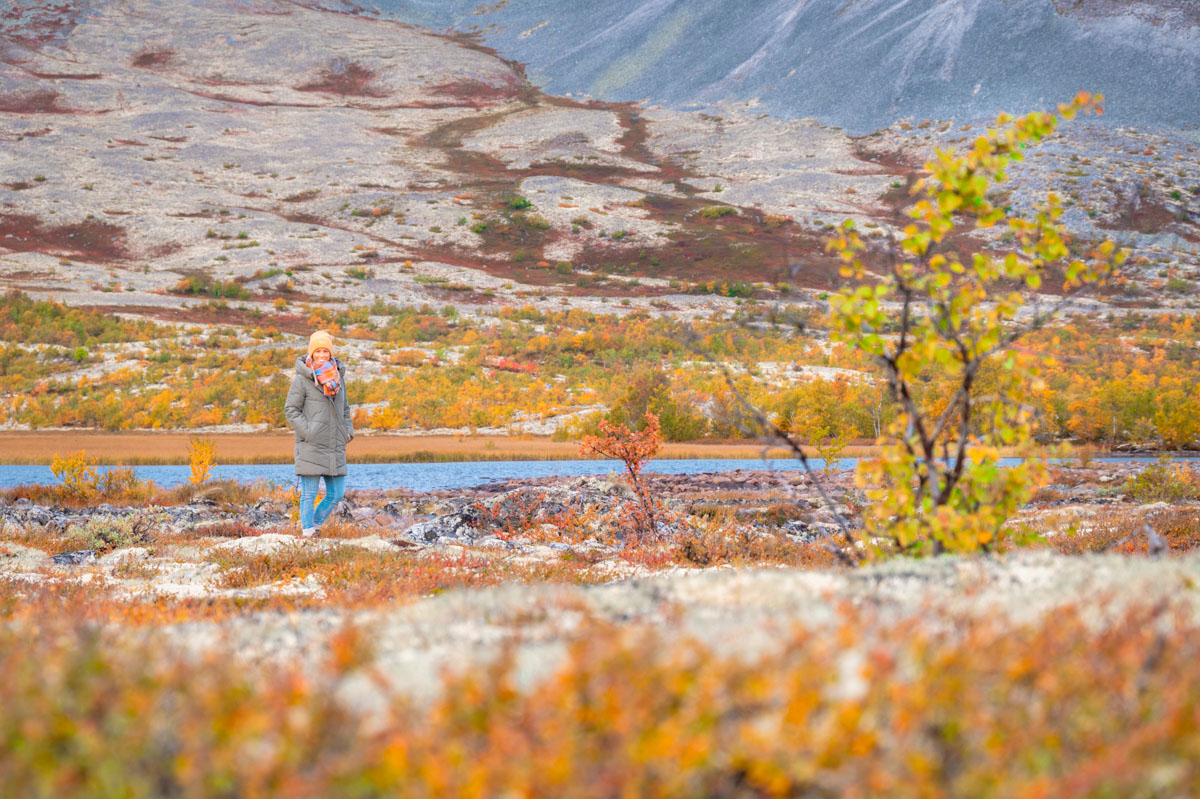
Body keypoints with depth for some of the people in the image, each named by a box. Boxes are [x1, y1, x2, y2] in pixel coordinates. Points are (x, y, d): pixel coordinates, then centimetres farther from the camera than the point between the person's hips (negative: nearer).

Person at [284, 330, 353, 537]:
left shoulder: (337, 376, 13)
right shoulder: (302, 379, -5)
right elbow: (291, 410, -5)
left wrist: (348, 430, 9)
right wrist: (308, 433, -14)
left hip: (335, 447, 6)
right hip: (311, 447, -6)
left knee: (336, 494, 7)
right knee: (309, 494, -2)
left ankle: (313, 524, 24)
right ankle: (308, 532, 6)